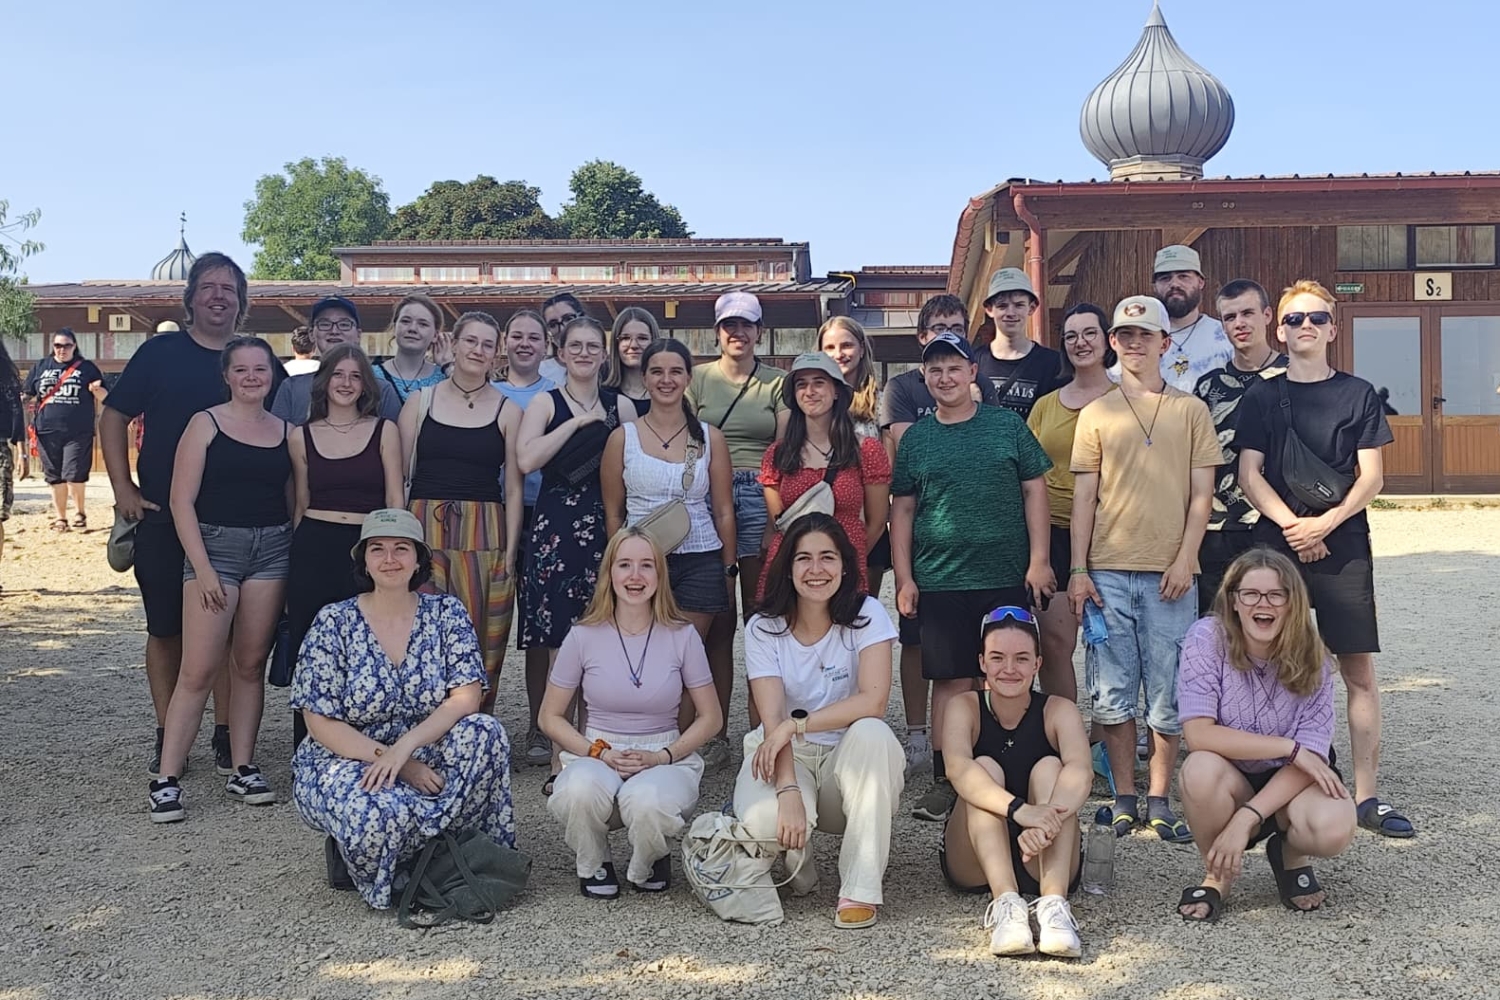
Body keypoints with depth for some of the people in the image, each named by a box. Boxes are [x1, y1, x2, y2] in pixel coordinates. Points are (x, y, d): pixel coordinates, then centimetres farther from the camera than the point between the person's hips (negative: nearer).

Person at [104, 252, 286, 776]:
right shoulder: (160, 352, 2)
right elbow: (113, 417, 5)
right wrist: (123, 487, -3)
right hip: (162, 518, 0)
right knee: (165, 629, 7)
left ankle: (226, 736, 17)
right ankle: (167, 739, 18)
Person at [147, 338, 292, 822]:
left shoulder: (285, 431, 10)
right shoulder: (206, 424, -1)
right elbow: (182, 501, -5)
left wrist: (297, 561, 4)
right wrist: (203, 568, -11)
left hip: (272, 548, 4)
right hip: (215, 544, -3)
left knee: (250, 665, 7)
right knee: (198, 670, -8)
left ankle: (243, 769, 15)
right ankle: (167, 779, -2)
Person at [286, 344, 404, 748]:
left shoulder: (384, 431, 5)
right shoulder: (302, 437, 10)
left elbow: (395, 499, 3)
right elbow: (300, 503, 15)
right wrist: (297, 556, 14)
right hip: (313, 548, 2)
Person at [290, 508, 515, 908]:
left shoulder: (446, 613, 0)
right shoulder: (333, 623, -5)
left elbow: (467, 696, -11)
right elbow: (320, 722, -10)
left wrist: (405, 746, -26)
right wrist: (394, 762, -21)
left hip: (426, 761, 2)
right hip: (345, 761, -2)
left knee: (484, 732, -27)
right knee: (381, 813, -36)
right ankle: (345, 854, 2)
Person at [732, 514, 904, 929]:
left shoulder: (866, 615, -7)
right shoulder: (764, 628, -5)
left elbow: (874, 701, -22)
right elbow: (773, 720, -16)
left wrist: (796, 724, -27)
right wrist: (788, 791, -31)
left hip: (850, 757, 0)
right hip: (789, 757, 0)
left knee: (871, 732, -36)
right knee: (762, 819, -34)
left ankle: (861, 890, -24)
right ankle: (799, 869, 7)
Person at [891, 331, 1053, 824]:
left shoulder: (1007, 425, 4)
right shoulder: (916, 438, 8)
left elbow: (1034, 491, 4)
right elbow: (902, 510, 9)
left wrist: (1038, 559, -4)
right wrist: (903, 578, 3)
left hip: (1007, 576, 0)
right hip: (940, 580, 1)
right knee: (951, 680, 3)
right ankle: (945, 779, 10)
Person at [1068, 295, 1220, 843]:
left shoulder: (1191, 411, 8)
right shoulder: (1096, 413, 9)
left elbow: (1200, 493, 4)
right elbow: (1084, 497, 7)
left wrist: (1184, 560, -6)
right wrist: (1077, 570, 0)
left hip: (1169, 573, -1)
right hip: (1108, 572, 1)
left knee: (1169, 695, 2)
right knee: (1112, 692, 3)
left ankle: (1159, 799, 13)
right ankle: (1124, 798, 14)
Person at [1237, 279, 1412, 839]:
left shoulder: (1358, 394, 7)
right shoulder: (1261, 397, 8)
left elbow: (1372, 478, 2)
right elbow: (1249, 474, 1)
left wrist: (1326, 522, -13)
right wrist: (1292, 525, -12)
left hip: (1343, 545, 0)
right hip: (1275, 544, 0)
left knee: (1359, 671, 0)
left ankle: (1366, 796, 6)